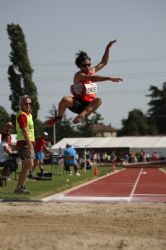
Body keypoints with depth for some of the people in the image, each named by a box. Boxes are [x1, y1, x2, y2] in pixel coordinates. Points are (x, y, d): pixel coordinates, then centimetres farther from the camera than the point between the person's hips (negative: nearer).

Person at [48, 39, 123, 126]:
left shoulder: (92, 71, 6)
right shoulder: (79, 75, -16)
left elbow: (104, 62, 20)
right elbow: (92, 78, -34)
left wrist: (107, 48, 11)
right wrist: (109, 78, -42)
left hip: (89, 105, 5)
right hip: (77, 104, -5)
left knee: (98, 100, -28)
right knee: (66, 99, -35)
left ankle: (82, 115, -41)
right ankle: (59, 117, -7)